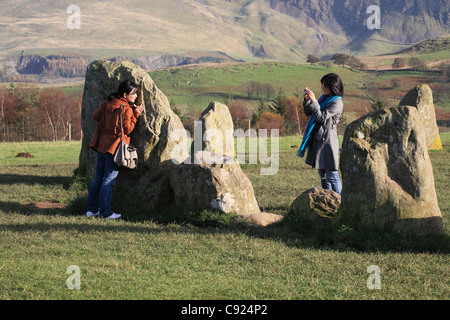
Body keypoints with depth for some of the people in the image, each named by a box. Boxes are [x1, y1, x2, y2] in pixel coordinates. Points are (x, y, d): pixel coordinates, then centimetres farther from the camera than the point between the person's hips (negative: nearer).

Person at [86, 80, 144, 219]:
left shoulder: (108, 102, 6)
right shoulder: (126, 108, -15)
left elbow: (95, 116, 11)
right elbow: (127, 129, -13)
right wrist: (136, 114, -6)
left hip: (101, 145, 7)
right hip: (114, 147, -7)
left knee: (98, 178, 14)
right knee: (109, 180, -2)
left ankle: (91, 209, 18)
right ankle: (106, 212, 1)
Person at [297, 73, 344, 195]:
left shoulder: (337, 103, -11)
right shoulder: (324, 98, 14)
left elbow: (321, 117, -18)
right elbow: (308, 112, 15)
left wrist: (314, 101, -21)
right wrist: (307, 99, -1)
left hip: (328, 141, -9)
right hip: (318, 140, 9)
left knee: (332, 175, -7)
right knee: (323, 176, 13)